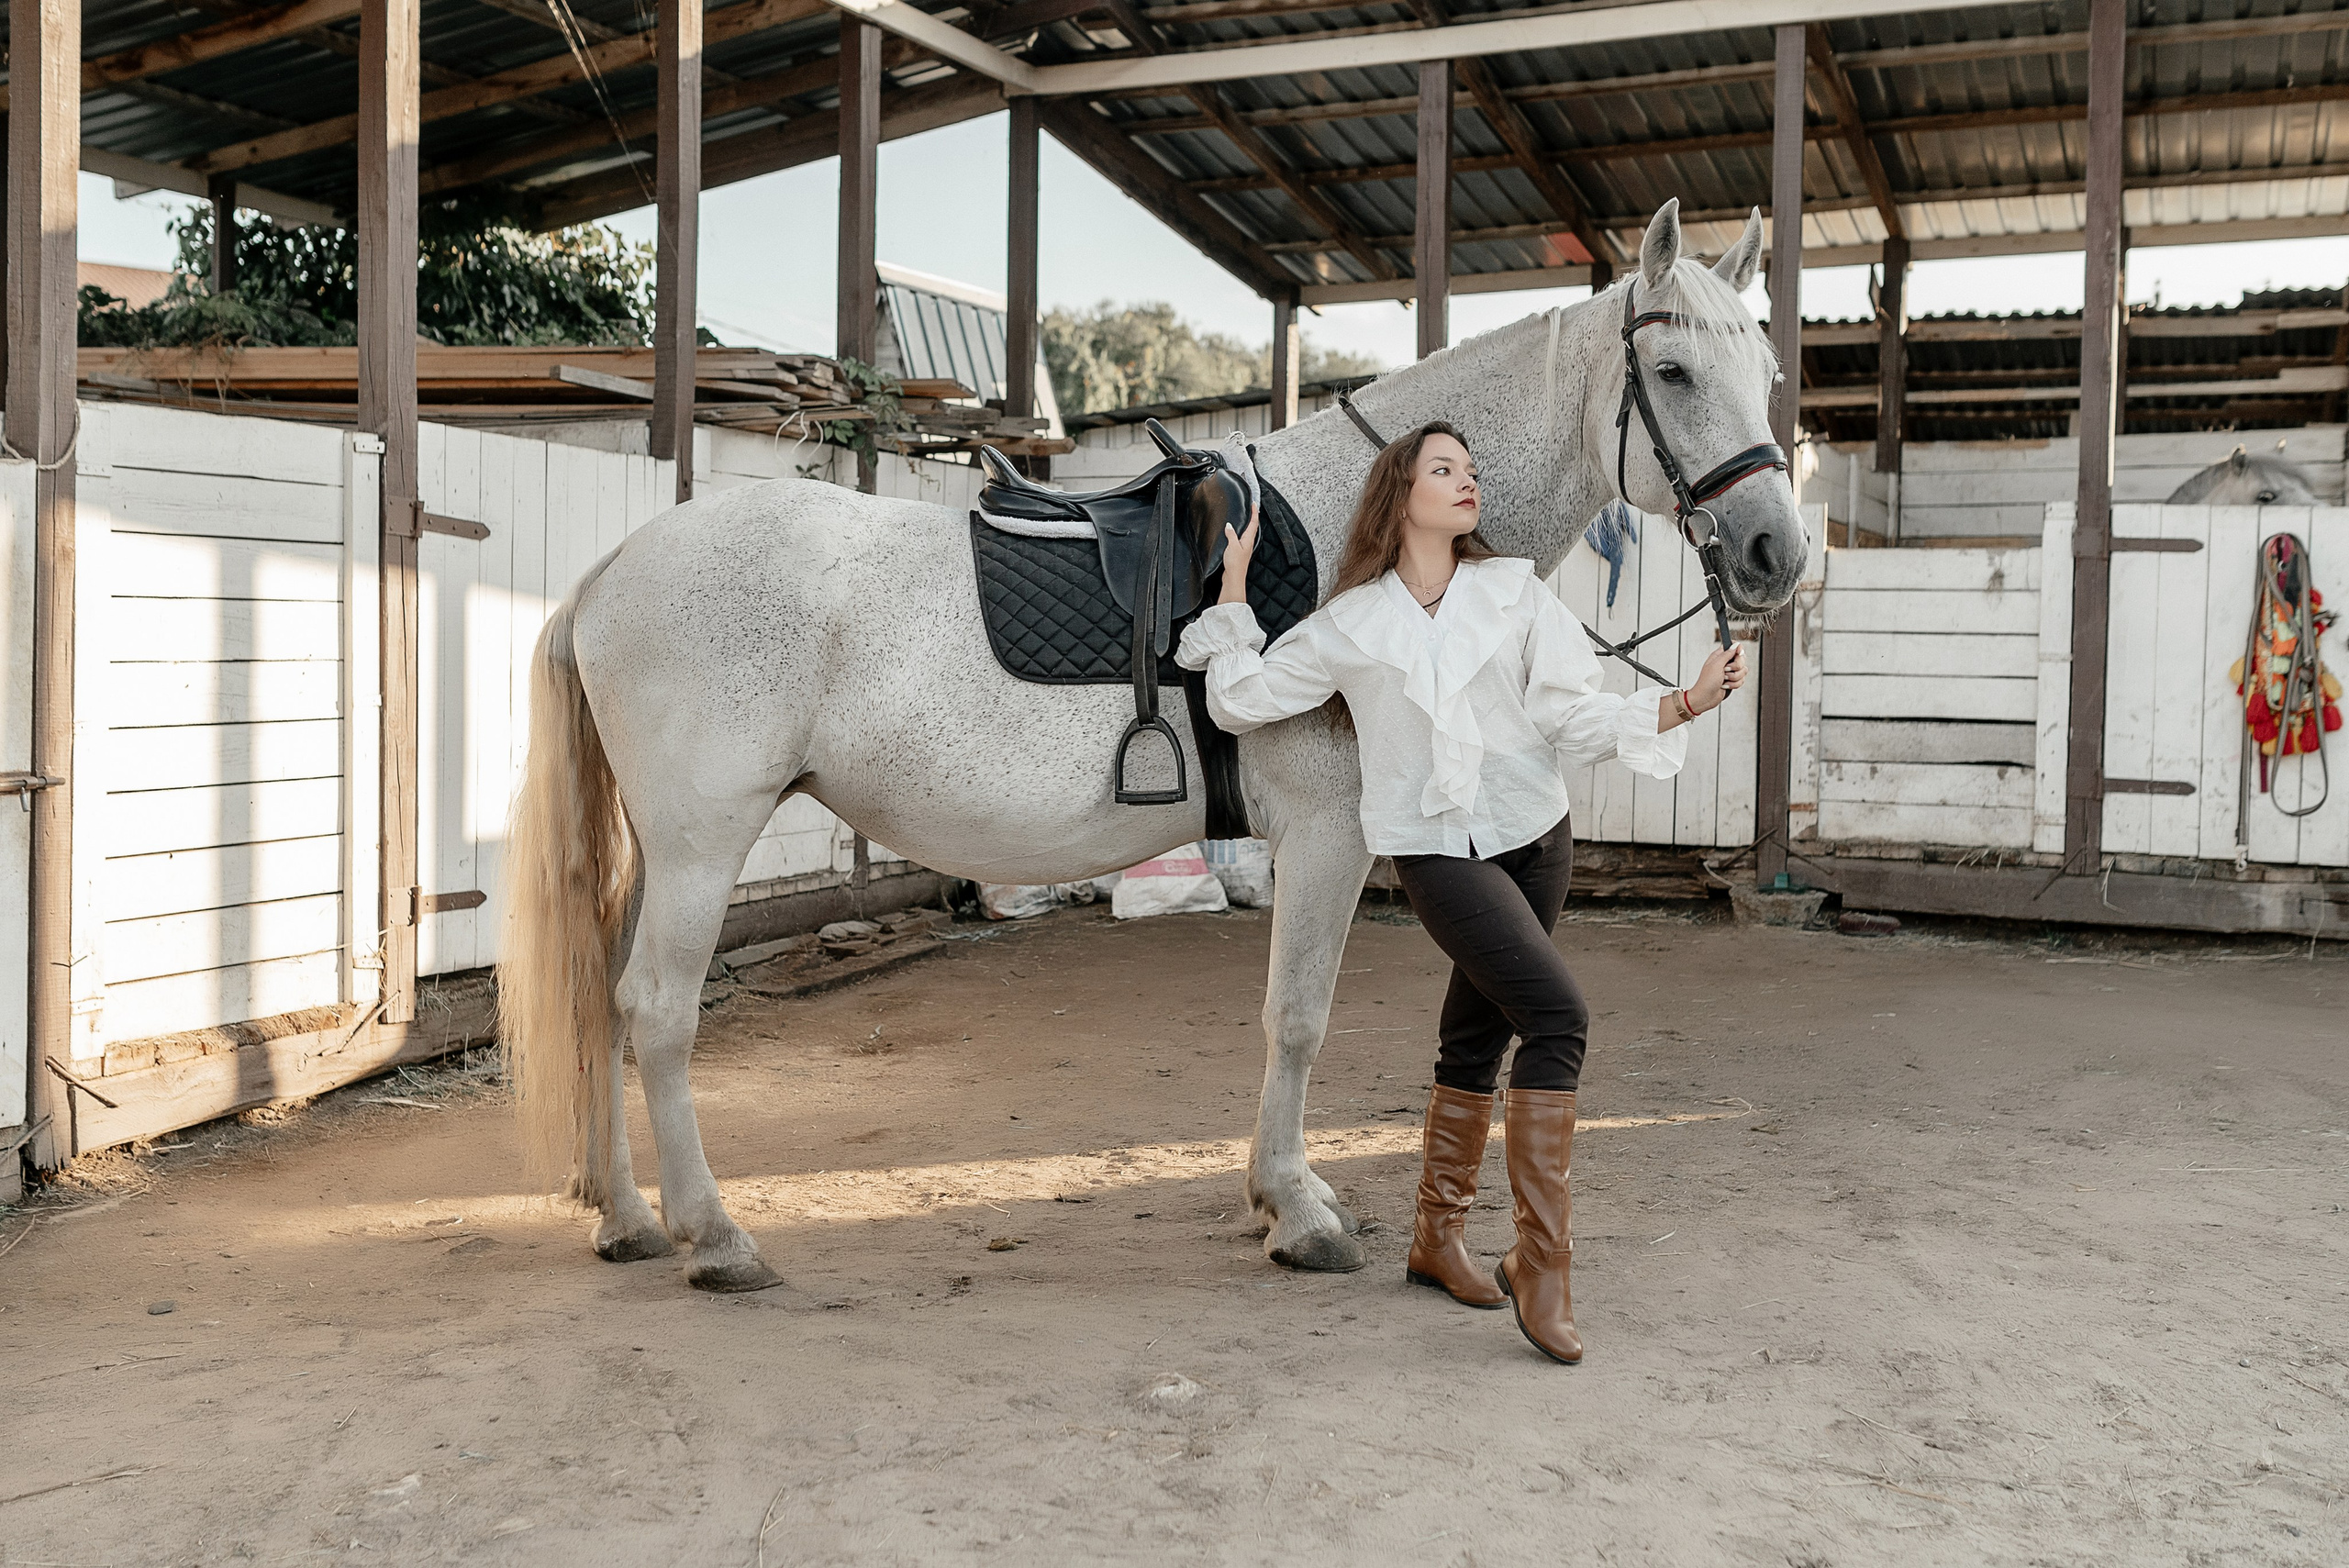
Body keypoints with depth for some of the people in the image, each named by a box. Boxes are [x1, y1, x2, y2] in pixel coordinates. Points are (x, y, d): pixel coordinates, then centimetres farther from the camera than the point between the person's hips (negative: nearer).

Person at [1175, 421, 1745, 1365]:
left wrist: (1689, 702, -13)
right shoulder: (1351, 624, 1)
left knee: (1475, 1038, 12)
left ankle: (1437, 1237, 30)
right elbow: (1240, 700, 5)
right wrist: (1234, 586, 7)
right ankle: (1543, 1266, -13)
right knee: (1557, 1015, -20)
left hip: (1534, 838, 4)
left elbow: (1577, 717, 0)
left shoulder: (1517, 594, 6)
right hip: (1437, 852, -4)